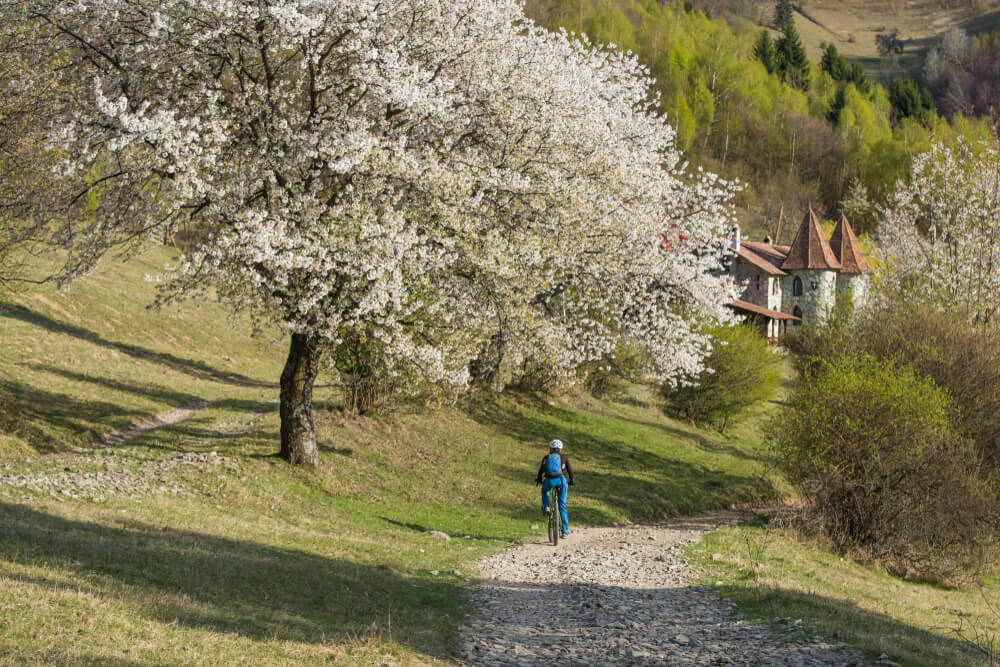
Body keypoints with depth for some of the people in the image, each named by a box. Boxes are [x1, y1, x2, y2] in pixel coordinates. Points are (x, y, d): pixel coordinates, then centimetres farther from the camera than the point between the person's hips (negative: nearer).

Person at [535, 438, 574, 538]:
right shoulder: (564, 457, 15)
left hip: (549, 480, 0)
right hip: (561, 481, 0)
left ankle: (545, 507, 15)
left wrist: (539, 480, 40)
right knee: (562, 506, 9)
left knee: (544, 490, 39)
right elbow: (570, 470, 19)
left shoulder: (546, 457, 17)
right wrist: (571, 481, 35)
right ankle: (565, 531, 5)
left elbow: (541, 470, 22)